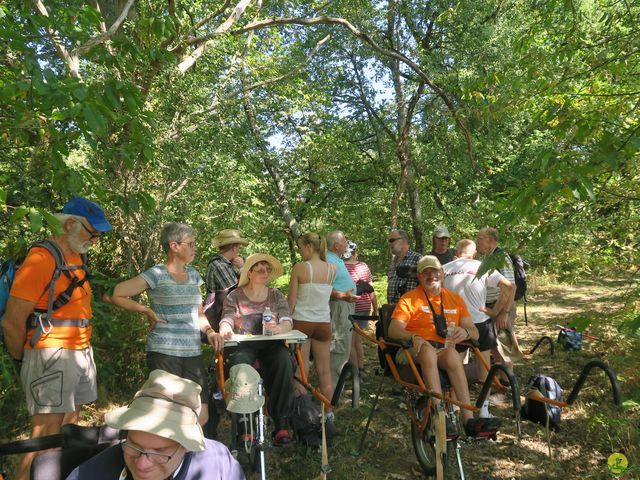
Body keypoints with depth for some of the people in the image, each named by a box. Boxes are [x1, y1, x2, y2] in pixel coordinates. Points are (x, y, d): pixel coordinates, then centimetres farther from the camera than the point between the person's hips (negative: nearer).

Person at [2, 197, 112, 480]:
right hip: (52, 356, -8)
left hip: (81, 351, 8)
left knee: (68, 430, 15)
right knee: (46, 440, -2)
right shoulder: (42, 258, -16)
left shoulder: (76, 257, 12)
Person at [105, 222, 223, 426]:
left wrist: (209, 332, 2)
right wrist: (147, 310, -7)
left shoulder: (193, 274, 14)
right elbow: (112, 294, -10)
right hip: (164, 354, -6)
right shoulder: (156, 275, -6)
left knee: (201, 416, 4)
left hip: (193, 354, 6)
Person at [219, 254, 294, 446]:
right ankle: (244, 425, -29)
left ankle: (281, 423, -28)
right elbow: (227, 319, 0)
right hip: (242, 345, -1)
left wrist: (279, 327, -24)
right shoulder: (234, 296, 11)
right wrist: (225, 329, -26)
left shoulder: (276, 296, 15)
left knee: (284, 360, -32)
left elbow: (287, 321, 1)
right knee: (240, 364, -36)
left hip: (270, 344, 1)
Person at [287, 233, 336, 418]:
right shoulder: (332, 269, 0)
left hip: (301, 322, -3)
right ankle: (328, 412, 20)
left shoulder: (299, 267, -10)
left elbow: (291, 301, -7)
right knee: (324, 371, 12)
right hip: (323, 323, 3)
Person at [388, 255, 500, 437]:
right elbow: (394, 329, -5)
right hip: (413, 351, -2)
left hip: (445, 350, 2)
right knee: (428, 350, -37)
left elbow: (474, 332, 13)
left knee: (451, 353, -34)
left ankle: (469, 419, -38)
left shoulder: (455, 299, 19)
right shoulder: (409, 298, 8)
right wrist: (414, 338, -25)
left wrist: (465, 332, -12)